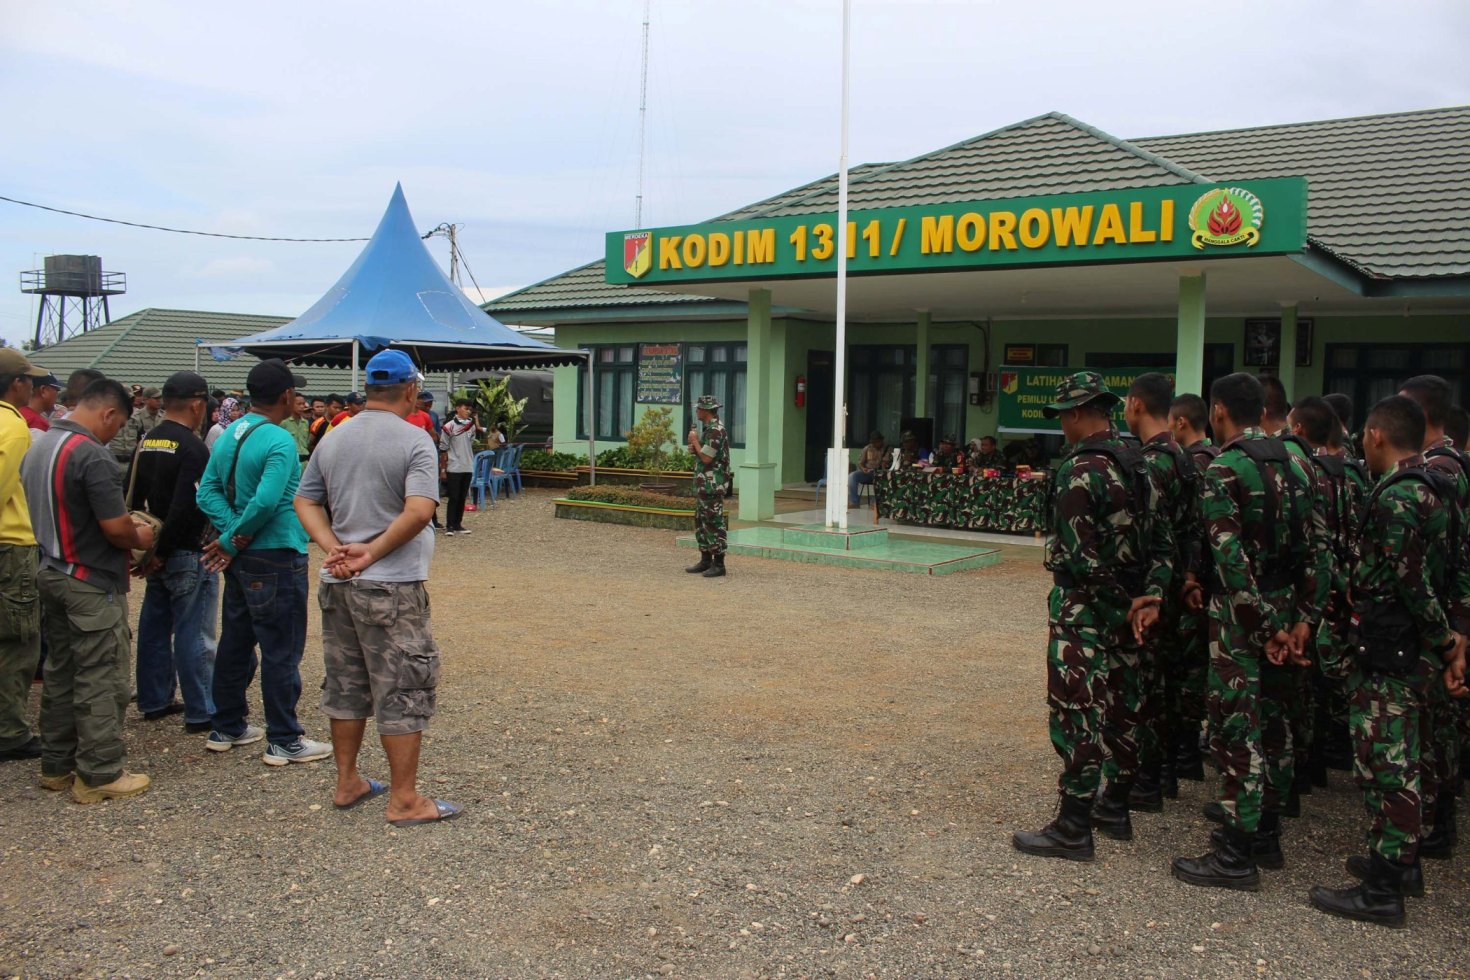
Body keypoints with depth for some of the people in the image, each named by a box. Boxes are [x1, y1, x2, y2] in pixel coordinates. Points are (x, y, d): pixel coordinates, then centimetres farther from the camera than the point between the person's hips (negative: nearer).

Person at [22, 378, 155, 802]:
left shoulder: (39, 446, 9)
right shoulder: (92, 454, -21)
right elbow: (115, 527, -23)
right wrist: (140, 538, -2)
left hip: (51, 573, 9)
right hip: (91, 582, -9)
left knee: (60, 673, 16)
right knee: (100, 679, -1)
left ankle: (57, 765, 24)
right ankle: (100, 773, 4)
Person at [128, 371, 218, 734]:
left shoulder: (146, 443, 9)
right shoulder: (192, 447, -17)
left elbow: (134, 499, 13)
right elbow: (186, 508, -24)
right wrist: (160, 551, -15)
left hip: (159, 554, 8)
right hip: (188, 555, -8)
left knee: (155, 628, 16)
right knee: (194, 635, -3)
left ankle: (154, 701, 26)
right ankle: (201, 713, 2)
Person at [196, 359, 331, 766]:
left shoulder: (229, 435, 7)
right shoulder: (279, 441, -18)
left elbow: (208, 492, 4)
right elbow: (266, 502, -26)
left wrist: (232, 532, -6)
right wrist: (232, 541, -13)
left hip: (242, 559, 8)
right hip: (277, 558, -8)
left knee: (236, 642, 17)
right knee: (282, 651, 0)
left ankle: (227, 728, 28)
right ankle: (284, 741, 7)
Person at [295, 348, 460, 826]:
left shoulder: (332, 440, 8)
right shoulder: (414, 441, -12)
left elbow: (305, 502, 8)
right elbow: (419, 511, -23)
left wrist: (333, 547, -3)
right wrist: (372, 552, -14)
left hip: (338, 585, 7)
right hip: (392, 588, -7)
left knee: (345, 686, 17)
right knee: (402, 692, 2)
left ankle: (347, 783, 27)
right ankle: (404, 800, 7)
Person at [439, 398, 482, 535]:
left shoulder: (472, 425, 8)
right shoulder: (449, 426, -7)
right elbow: (443, 449, -5)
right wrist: (443, 469, -5)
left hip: (468, 468, 5)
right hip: (454, 468, -5)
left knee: (462, 498, 9)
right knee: (454, 498, -2)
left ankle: (458, 524, 16)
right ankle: (449, 526, 4)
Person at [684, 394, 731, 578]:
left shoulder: (716, 430, -18)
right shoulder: (709, 427, 15)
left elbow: (706, 458, -22)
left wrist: (694, 440, -9)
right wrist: (694, 448, 5)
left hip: (713, 485, -11)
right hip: (704, 484, 11)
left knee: (714, 523, -7)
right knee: (701, 523, 13)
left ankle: (719, 564, -3)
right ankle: (706, 561, 19)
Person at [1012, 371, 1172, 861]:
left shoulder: (1080, 470, -18)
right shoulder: (1140, 467, 9)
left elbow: (1079, 553, -21)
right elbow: (1163, 541, 7)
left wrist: (1114, 598, -7)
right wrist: (1150, 595, -2)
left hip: (1084, 606, -9)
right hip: (1126, 605, 9)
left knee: (1076, 714, -3)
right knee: (1121, 709, 17)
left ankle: (1073, 829, 1)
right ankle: (1117, 811, 29)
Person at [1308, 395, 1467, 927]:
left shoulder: (1395, 496, -19)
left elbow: (1411, 579, -22)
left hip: (1389, 653, -10)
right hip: (1416, 652, 10)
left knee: (1386, 764, -4)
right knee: (1401, 760, 19)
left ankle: (1381, 891, 3)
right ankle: (1402, 863, 32)